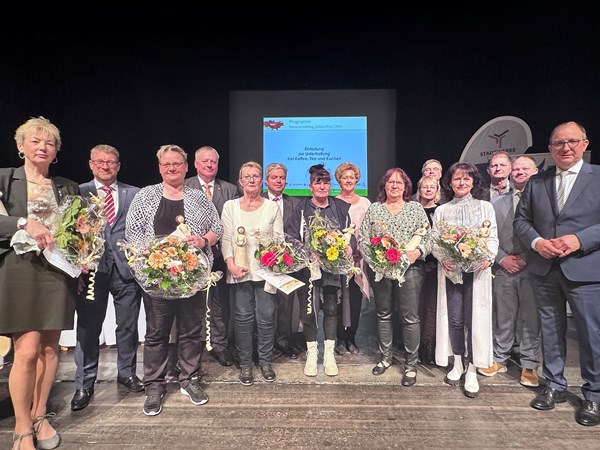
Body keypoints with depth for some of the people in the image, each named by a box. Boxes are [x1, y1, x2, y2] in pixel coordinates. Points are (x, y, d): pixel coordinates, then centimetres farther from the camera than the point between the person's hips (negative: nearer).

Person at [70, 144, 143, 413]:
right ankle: (84, 384, 21)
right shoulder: (78, 192, 7)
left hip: (127, 267, 1)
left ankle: (127, 373, 30)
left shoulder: (134, 194, 9)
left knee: (128, 326, 11)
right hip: (91, 268, -1)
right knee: (88, 328, 6)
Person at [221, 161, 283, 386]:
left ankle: (265, 361, 23)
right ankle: (245, 364, 22)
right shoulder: (230, 206, 5)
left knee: (266, 317, 5)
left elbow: (280, 238, 3)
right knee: (243, 317, 6)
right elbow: (226, 239, 1)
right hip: (240, 271, 0)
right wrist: (231, 264, -11)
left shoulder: (272, 207, 5)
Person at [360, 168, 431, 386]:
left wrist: (417, 252, -14)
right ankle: (385, 357, 27)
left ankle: (411, 364, 12)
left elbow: (427, 238, 4)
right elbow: (363, 239, 4)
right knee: (383, 313, 12)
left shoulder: (416, 208, 8)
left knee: (410, 317, -1)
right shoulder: (373, 209, 9)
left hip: (410, 268, -1)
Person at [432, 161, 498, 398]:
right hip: (450, 269, 1)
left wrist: (488, 258, -14)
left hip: (477, 269, -1)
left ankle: (472, 370, 8)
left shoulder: (485, 207, 11)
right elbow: (435, 241, 5)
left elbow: (492, 237, 4)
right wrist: (443, 259, -13)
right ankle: (457, 363, 22)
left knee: (475, 317, -3)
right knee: (454, 318, 5)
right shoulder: (441, 210, 12)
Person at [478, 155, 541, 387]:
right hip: (503, 269, 2)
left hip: (532, 268, -2)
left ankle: (529, 366, 18)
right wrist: (502, 258, -4)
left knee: (531, 319, 4)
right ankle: (499, 359, 23)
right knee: (503, 318, 10)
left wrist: (527, 259, -10)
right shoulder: (496, 203, 11)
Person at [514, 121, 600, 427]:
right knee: (550, 331, 14)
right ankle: (555, 386, 31)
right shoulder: (536, 183, 8)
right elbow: (521, 220, 9)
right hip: (544, 269, 3)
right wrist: (536, 241, -9)